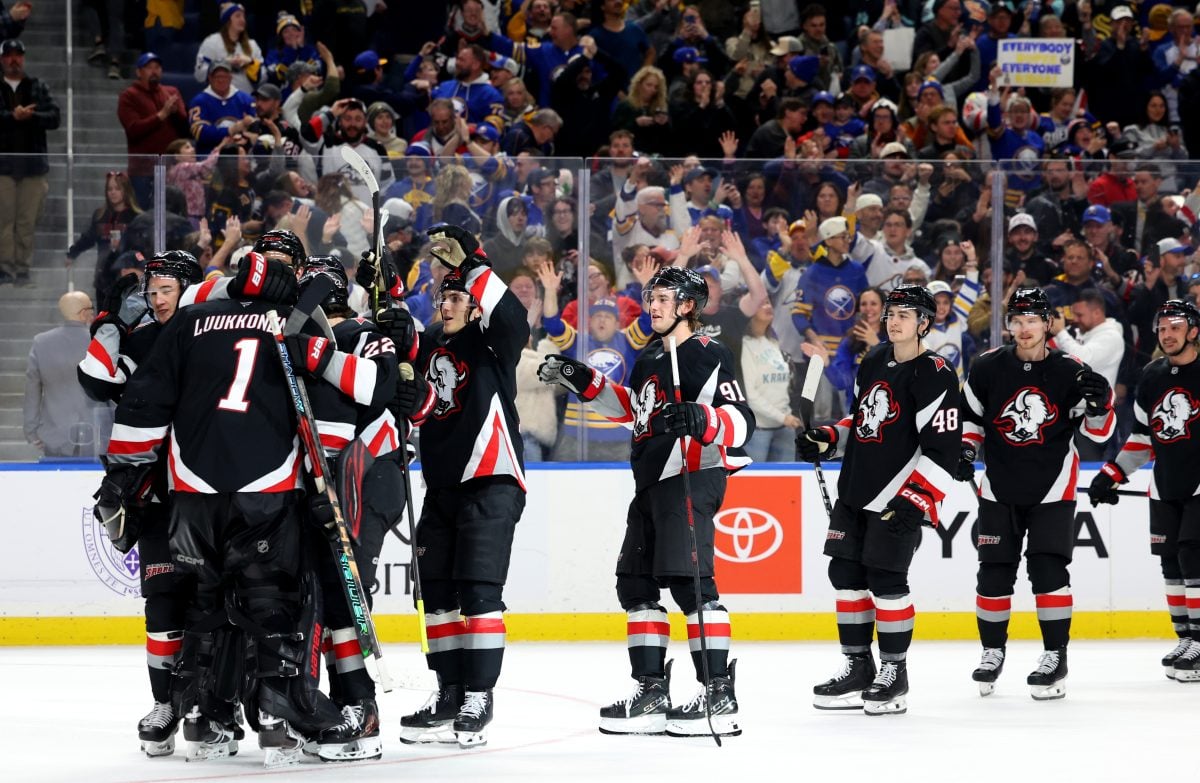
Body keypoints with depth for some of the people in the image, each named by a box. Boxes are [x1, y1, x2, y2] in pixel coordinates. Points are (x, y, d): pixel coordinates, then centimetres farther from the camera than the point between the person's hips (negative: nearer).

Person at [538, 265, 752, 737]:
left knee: (688, 580, -17)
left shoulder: (707, 356, -10)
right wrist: (584, 383, 26)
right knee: (635, 583, 11)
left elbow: (741, 420, -18)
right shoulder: (650, 357, 18)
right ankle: (652, 693, 17)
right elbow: (633, 409, 33)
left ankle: (718, 693, -18)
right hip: (651, 483, 10)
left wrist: (702, 420, -37)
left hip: (693, 478, -10)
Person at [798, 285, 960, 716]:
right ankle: (858, 668, 18)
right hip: (855, 492, 8)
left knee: (885, 579, -9)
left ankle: (894, 673, 2)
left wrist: (915, 501, -23)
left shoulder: (935, 375, -12)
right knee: (845, 573, 8)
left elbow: (941, 449, -17)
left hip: (898, 499, -8)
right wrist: (826, 440, 9)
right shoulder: (873, 361, 13)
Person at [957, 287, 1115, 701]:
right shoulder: (988, 368, -4)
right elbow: (969, 415, 10)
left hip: (1052, 490, -2)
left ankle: (1055, 656, -2)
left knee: (1048, 570, -10)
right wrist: (964, 450, -6)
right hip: (999, 488, 2)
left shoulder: (1070, 372, -8)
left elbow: (1098, 432, -3)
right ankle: (992, 651, 21)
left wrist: (1099, 404, -23)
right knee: (994, 572, 4)